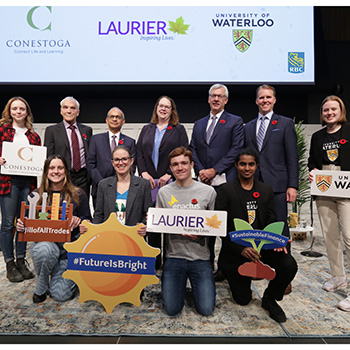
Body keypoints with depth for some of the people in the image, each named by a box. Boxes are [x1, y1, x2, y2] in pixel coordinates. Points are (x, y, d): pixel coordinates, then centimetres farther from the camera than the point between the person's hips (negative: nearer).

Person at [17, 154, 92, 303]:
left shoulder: (78, 195, 0)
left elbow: (88, 222, 1)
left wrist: (78, 220, -20)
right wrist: (21, 225, -11)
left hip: (69, 246, -1)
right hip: (44, 242, 1)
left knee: (60, 295, -12)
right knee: (43, 249, -38)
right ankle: (41, 287, -5)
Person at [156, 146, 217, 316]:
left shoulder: (208, 191, -2)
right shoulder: (164, 192, 2)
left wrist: (202, 233, -15)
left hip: (200, 257, 0)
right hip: (174, 256, 1)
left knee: (206, 309, -4)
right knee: (172, 309, -3)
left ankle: (195, 283, 26)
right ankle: (180, 284, 27)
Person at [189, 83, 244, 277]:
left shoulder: (235, 121, 6)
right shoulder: (199, 124, 20)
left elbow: (236, 150, -5)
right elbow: (192, 150, 14)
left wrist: (214, 170, -12)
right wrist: (200, 170, -4)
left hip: (226, 181, -4)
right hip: (204, 181, 4)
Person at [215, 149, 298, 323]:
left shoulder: (266, 190, 7)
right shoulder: (226, 190, -8)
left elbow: (271, 221, 7)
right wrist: (241, 249, -23)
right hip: (236, 249, -3)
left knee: (289, 265, -24)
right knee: (243, 299, 2)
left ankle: (269, 298, 6)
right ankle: (238, 279, 38)